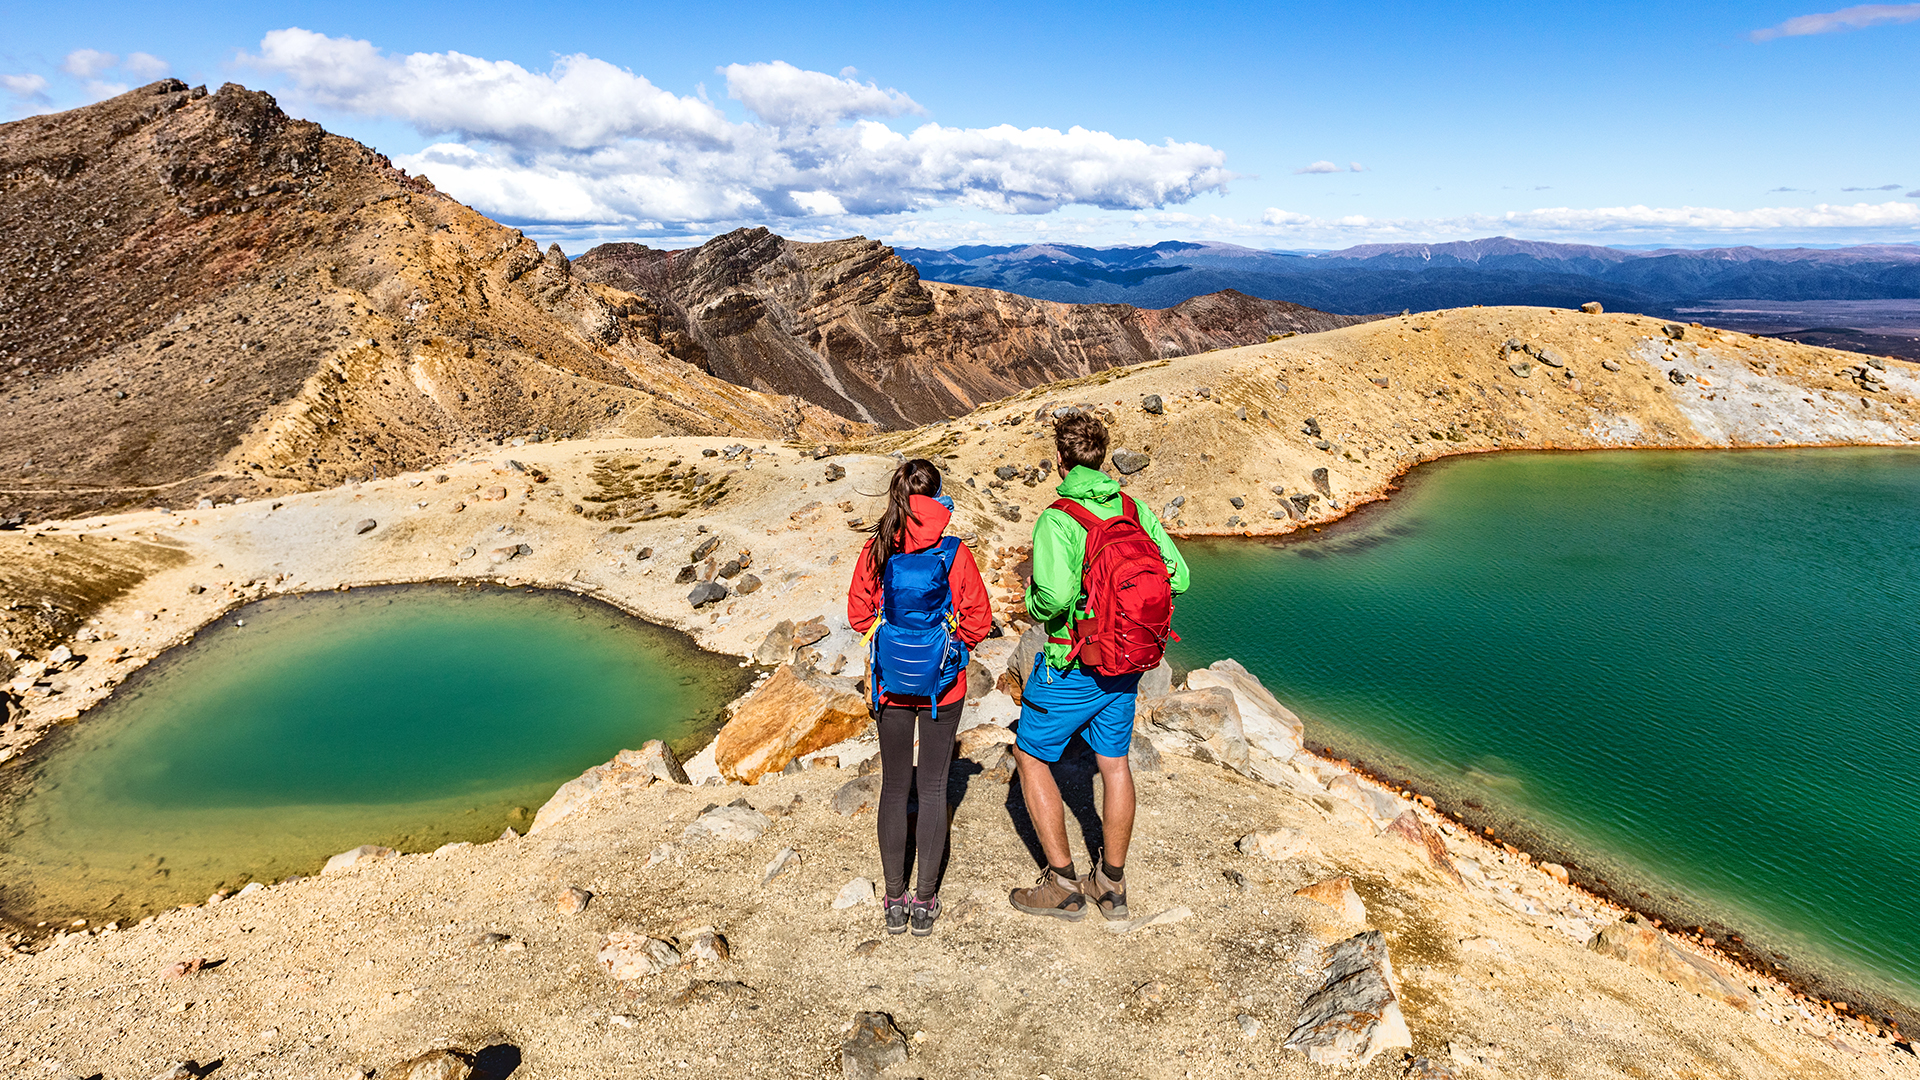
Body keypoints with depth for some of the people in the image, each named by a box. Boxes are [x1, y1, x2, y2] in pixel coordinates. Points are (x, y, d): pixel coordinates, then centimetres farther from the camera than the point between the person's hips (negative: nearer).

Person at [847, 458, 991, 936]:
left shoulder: (876, 552, -9)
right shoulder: (954, 554, -15)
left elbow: (858, 614, 1)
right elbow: (978, 620, -7)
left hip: (890, 684, 2)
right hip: (943, 684, -2)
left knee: (894, 786, 13)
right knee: (934, 788, 10)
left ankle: (894, 900, 21)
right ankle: (925, 901, 17)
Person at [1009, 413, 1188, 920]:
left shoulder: (1057, 520, -20)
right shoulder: (1135, 510, -2)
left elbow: (1055, 595, -33)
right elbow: (1177, 577, -2)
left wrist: (1035, 603, -10)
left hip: (1072, 664, -6)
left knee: (1032, 758, 11)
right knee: (1114, 762, 18)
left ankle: (1063, 886, 15)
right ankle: (1111, 886, 30)